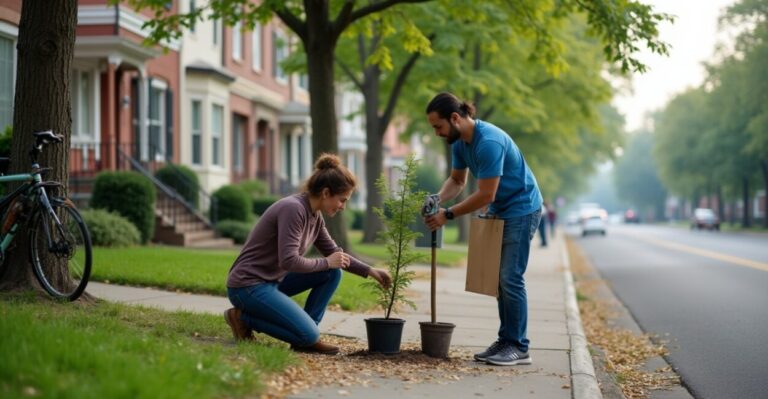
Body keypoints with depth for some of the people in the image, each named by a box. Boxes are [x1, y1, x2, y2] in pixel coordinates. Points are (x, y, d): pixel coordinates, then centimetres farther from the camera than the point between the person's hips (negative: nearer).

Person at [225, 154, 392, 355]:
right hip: (247, 285, -10)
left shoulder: (315, 215, 6)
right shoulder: (293, 209, -21)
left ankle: (306, 336, 3)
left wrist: (370, 271, 10)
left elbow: (334, 253, 19)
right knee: (308, 334, -20)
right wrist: (326, 263, -13)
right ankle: (244, 317, -4)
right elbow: (289, 261, -27)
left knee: (333, 273, 4)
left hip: (273, 281, 10)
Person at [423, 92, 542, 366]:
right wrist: (436, 201, -11)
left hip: (521, 208, -9)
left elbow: (485, 195, -28)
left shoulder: (489, 142, -29)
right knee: (500, 278, 9)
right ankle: (505, 341, 14)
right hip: (500, 211, 9)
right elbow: (457, 180, 9)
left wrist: (448, 215, -22)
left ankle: (519, 348, -5)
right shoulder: (459, 142, 0)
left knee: (510, 278, -10)